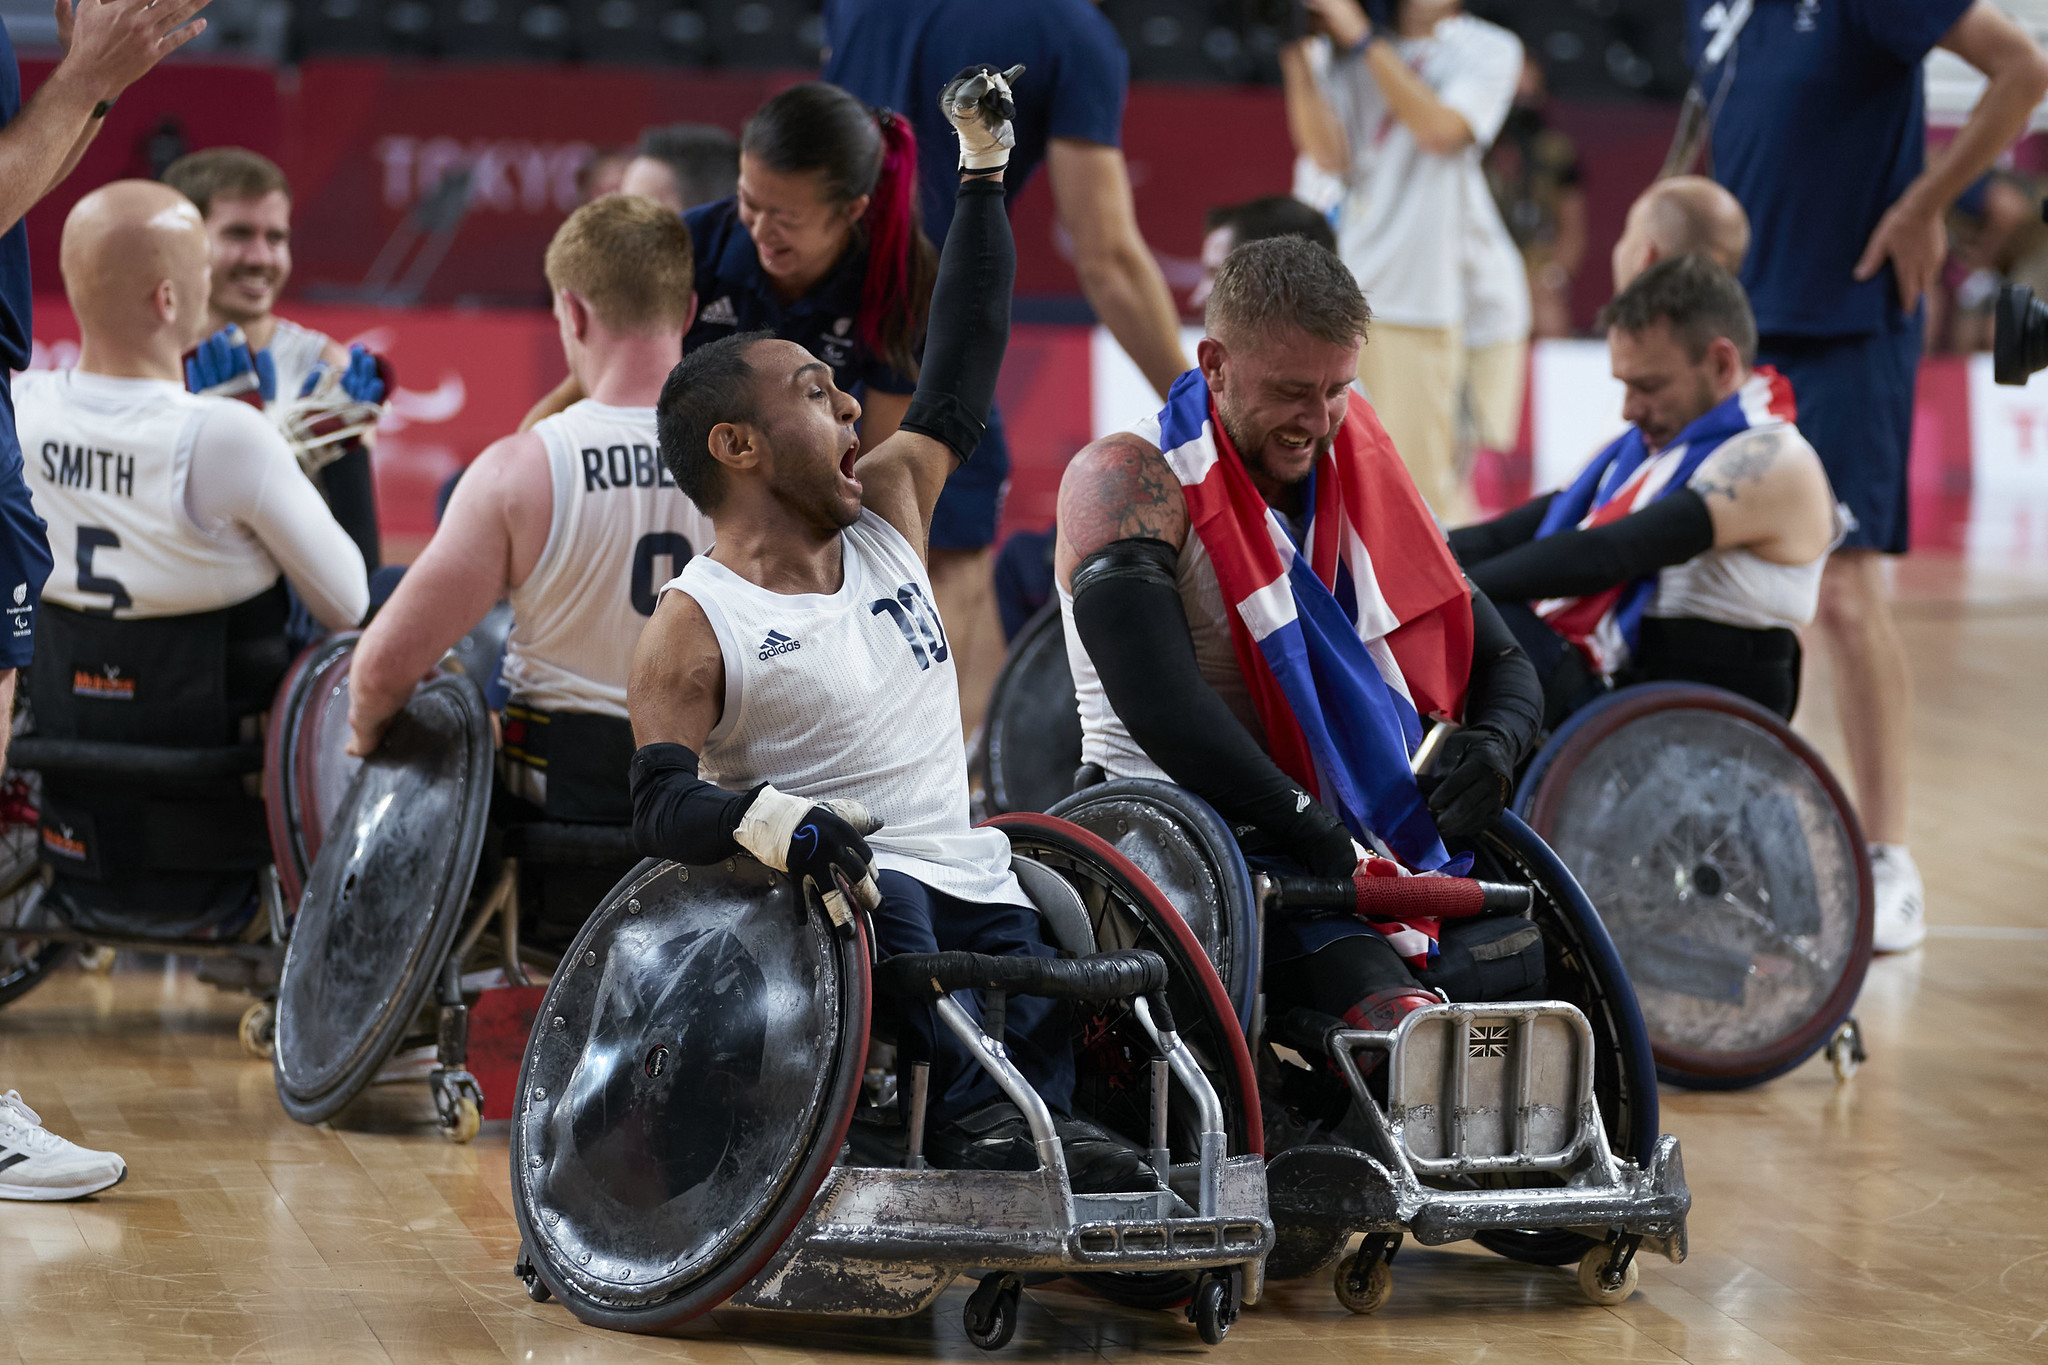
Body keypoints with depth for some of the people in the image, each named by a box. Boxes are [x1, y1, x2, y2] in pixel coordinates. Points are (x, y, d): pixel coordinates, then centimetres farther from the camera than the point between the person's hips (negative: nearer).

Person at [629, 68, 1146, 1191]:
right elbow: (660, 806, -13)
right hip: (836, 892, -6)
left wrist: (986, 173, 23)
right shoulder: (693, 628, -3)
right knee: (878, 894, -40)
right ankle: (974, 1115, -49)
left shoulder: (888, 511, 16)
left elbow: (961, 370, 22)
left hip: (971, 887, 6)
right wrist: (757, 817, -36)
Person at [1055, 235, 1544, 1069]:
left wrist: (1494, 746, -5)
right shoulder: (1131, 481, -5)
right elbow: (1161, 705, -18)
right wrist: (1314, 832, -22)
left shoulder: (1359, 475, 16)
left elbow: (1500, 665, 20)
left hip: (1371, 836, 7)